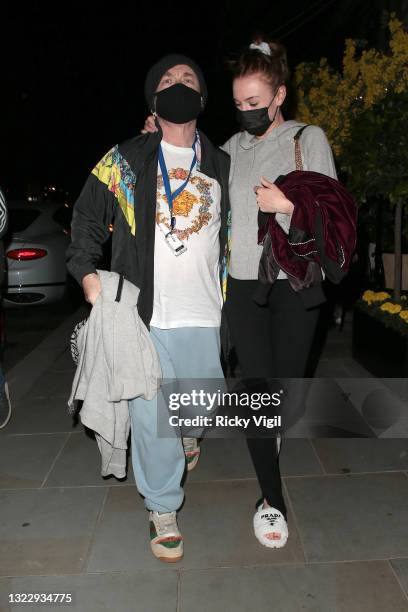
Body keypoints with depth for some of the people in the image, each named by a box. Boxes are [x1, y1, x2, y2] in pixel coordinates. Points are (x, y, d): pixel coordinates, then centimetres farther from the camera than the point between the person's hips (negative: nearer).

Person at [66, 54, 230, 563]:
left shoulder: (222, 166, 12)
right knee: (151, 415, 1)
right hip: (143, 312, -2)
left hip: (204, 314, 3)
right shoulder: (126, 159, 5)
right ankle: (163, 508, 21)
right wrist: (87, 272, -4)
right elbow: (87, 216, 9)